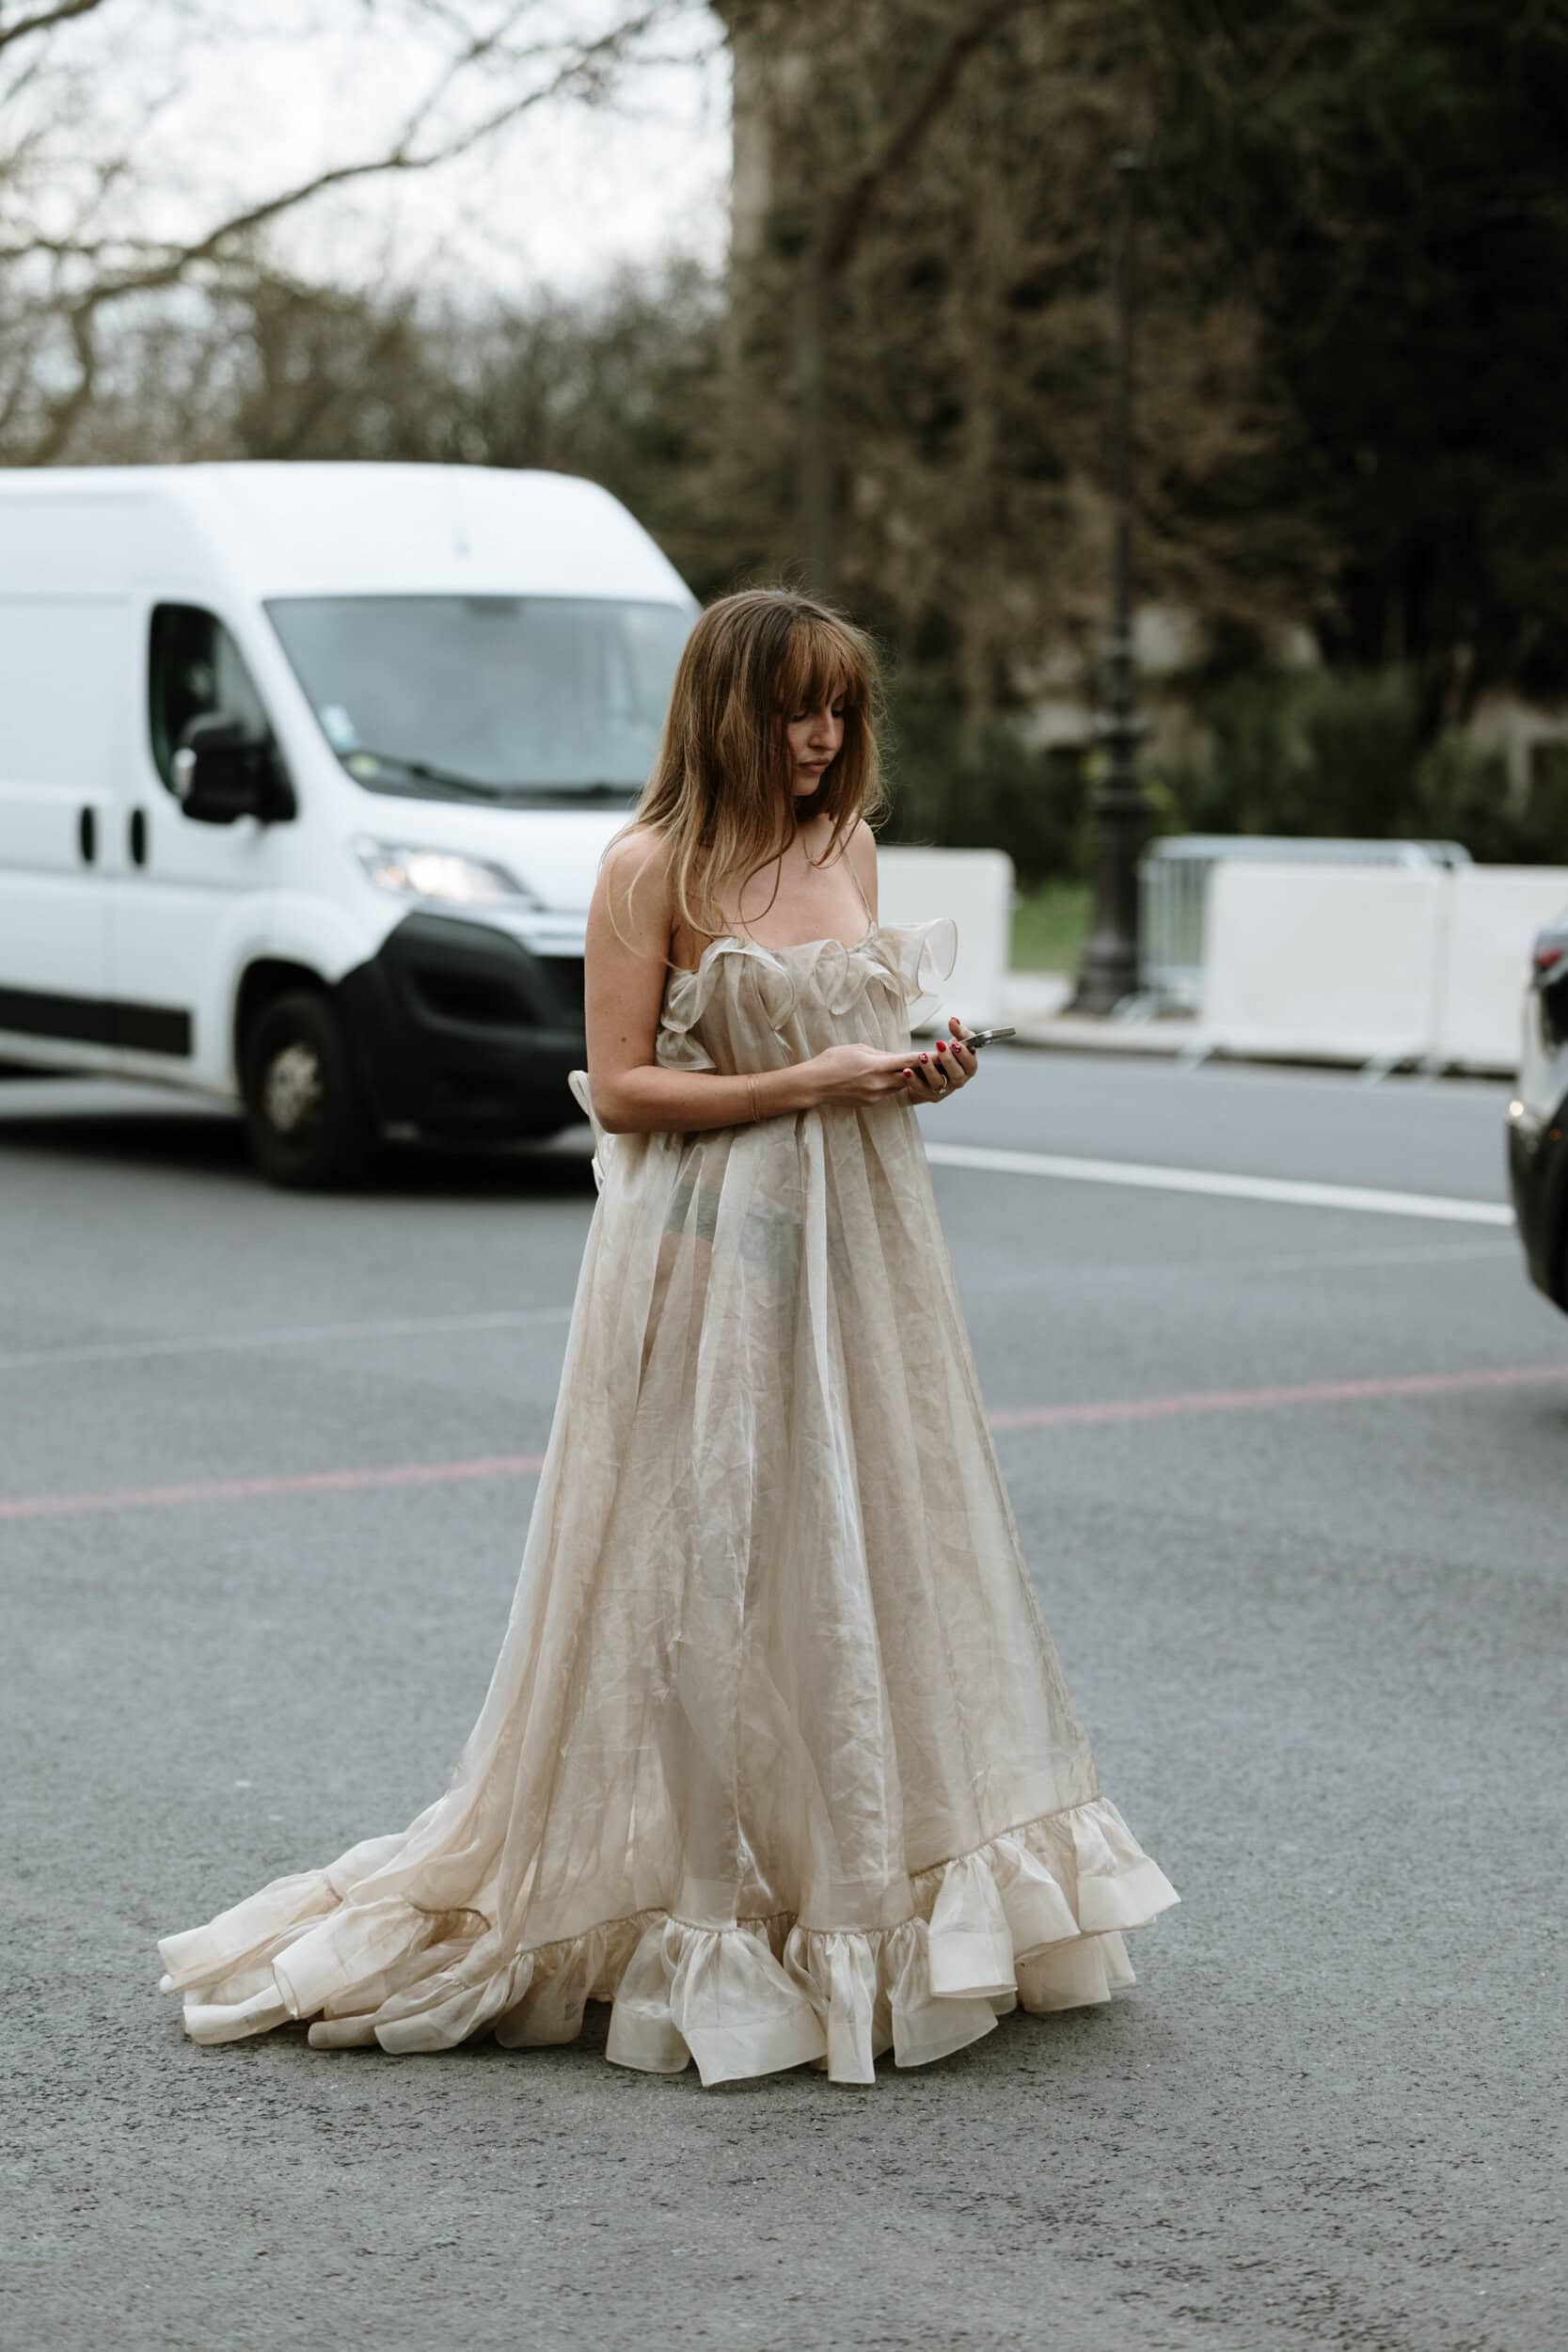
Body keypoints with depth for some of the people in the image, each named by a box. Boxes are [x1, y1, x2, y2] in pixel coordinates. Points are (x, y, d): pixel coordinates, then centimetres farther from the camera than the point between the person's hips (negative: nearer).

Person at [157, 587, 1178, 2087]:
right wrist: (807, 1084, -17)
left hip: (854, 1242, 6)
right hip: (713, 1254, -6)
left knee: (870, 1554, 9)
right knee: (704, 1581, -2)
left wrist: (918, 1070, 1)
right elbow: (621, 1088, -11)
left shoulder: (845, 844, 11)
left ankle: (863, 1895, 20)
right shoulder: (653, 867, -8)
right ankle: (697, 1920, 8)